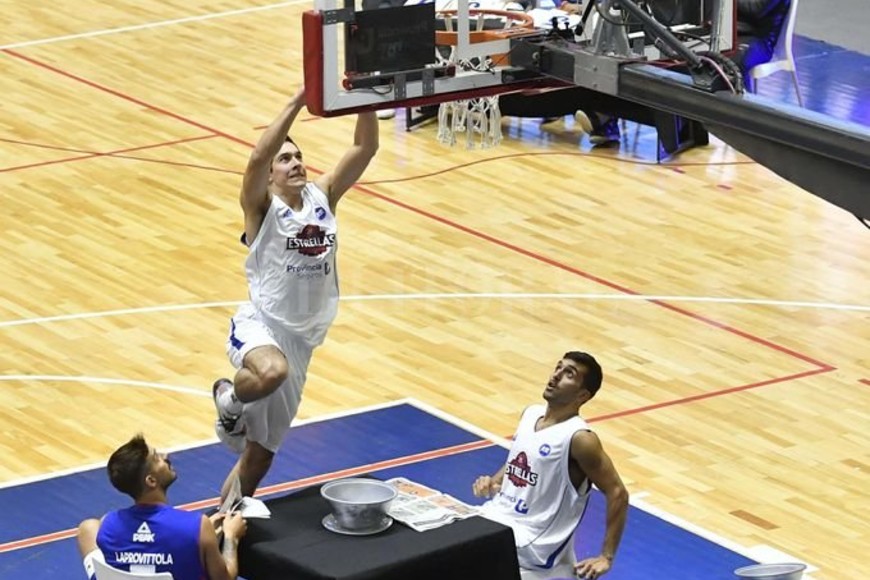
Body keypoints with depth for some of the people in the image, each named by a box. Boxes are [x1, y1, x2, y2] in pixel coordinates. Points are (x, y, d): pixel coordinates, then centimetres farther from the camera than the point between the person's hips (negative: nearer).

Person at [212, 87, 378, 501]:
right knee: (272, 372, -42)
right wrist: (299, 101, -33)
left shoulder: (322, 197, 5)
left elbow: (365, 148, -2)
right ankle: (229, 399, -9)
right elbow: (257, 158, -29)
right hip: (259, 326, -5)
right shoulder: (262, 207, -9)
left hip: (299, 341, 6)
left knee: (260, 455, 12)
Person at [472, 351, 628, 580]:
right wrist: (493, 482, 4)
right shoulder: (530, 414, 7)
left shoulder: (580, 439, -16)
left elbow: (618, 493, -14)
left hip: (532, 546, -8)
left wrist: (606, 557, -16)